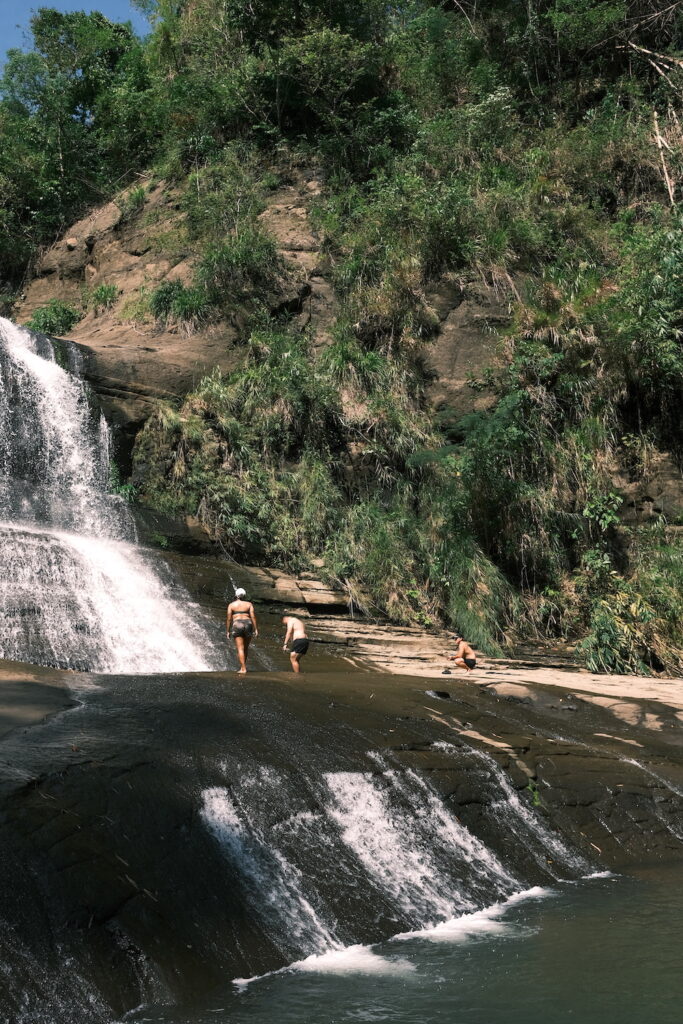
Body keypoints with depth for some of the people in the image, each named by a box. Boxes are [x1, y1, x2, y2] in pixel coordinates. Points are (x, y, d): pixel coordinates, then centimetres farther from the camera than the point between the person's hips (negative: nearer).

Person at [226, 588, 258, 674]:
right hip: (248, 624, 2)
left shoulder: (231, 605, 6)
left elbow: (229, 619, 2)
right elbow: (253, 617, 0)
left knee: (240, 648, -4)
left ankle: (243, 668, -12)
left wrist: (227, 631, 7)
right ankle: (242, 666, 19)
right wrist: (256, 629, 2)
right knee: (246, 648, 17)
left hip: (237, 625, -2)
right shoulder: (249, 604, 8)